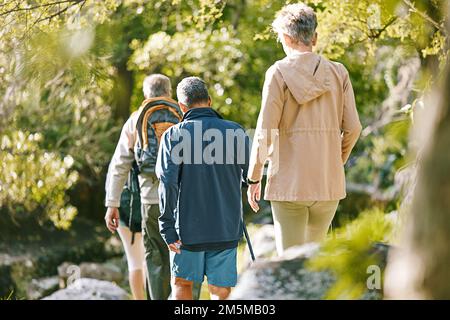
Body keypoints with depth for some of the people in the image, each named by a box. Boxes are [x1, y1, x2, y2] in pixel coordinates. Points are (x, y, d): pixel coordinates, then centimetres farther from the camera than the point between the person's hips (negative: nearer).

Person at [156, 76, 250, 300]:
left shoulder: (174, 135, -6)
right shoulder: (236, 133, -1)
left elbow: (168, 182, -13)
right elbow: (250, 177, 6)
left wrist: (167, 227, -9)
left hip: (188, 226, -1)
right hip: (227, 227, 1)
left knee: (182, 283, 17)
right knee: (220, 292, 7)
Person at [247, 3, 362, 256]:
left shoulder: (279, 73, -6)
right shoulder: (338, 73, 3)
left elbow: (265, 131, -8)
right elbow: (353, 127, 2)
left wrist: (254, 178, 1)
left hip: (289, 182, -3)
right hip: (330, 182, 4)